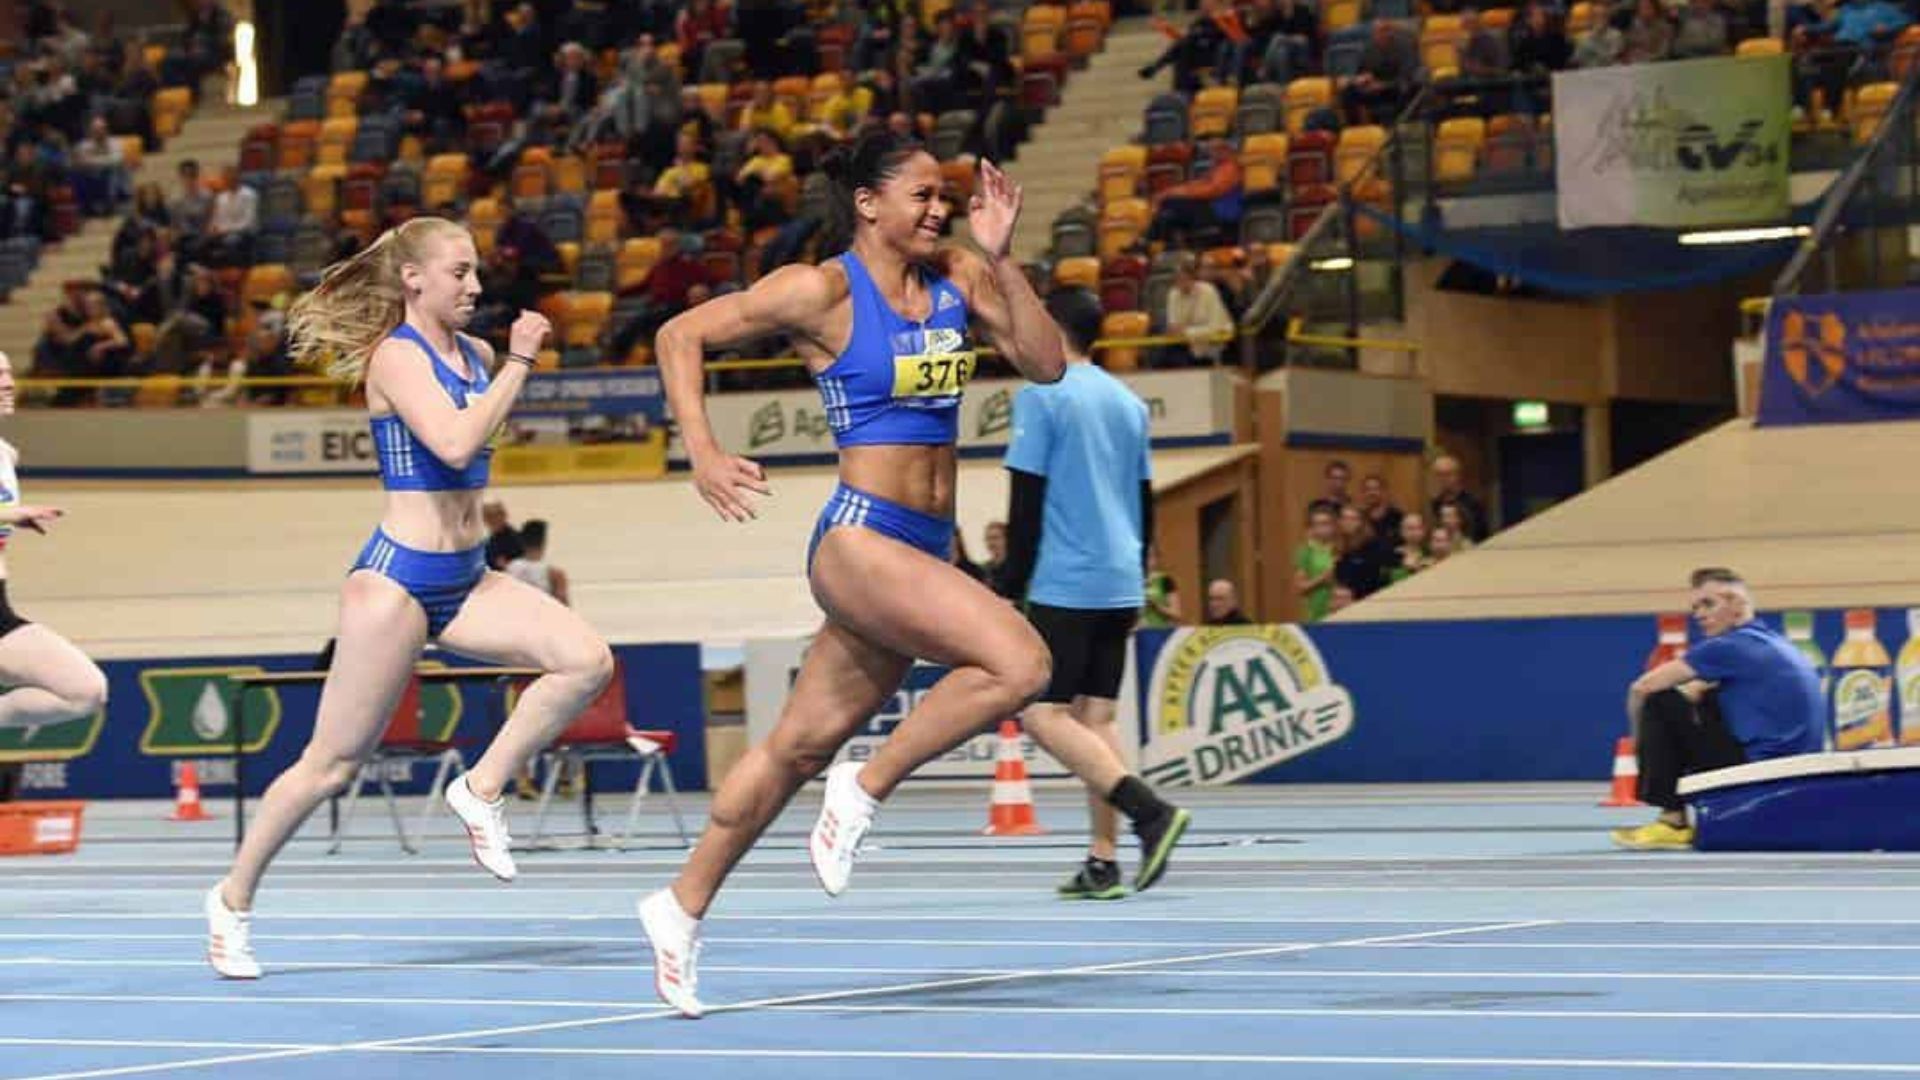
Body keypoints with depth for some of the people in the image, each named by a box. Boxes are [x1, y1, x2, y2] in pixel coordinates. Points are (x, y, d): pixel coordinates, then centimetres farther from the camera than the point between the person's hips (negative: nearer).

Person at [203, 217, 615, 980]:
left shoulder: (473, 355, 9)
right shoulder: (396, 356, -13)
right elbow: (454, 443, -30)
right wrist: (519, 360, -24)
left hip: (466, 578, 7)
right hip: (399, 575, -7)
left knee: (587, 661, -15)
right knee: (333, 764, -1)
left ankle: (482, 790, -2)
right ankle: (233, 899, 15)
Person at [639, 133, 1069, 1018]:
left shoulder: (957, 279, 9)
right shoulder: (823, 291, -8)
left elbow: (1045, 364, 3)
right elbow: (681, 336, -4)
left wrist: (1001, 259, -6)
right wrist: (702, 455, -14)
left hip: (923, 549, 7)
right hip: (859, 539, -7)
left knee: (804, 742, 13)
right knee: (1018, 663, -24)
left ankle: (683, 906, 25)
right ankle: (867, 789, -6)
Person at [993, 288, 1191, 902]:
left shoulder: (1042, 397, -7)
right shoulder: (1128, 403, 14)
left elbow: (1025, 504, -10)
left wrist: (1009, 590, -6)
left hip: (1065, 583, -7)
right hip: (1120, 585, 7)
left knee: (1043, 714, -6)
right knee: (1096, 716, 9)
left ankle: (1152, 812, -22)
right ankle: (1103, 863, 3)